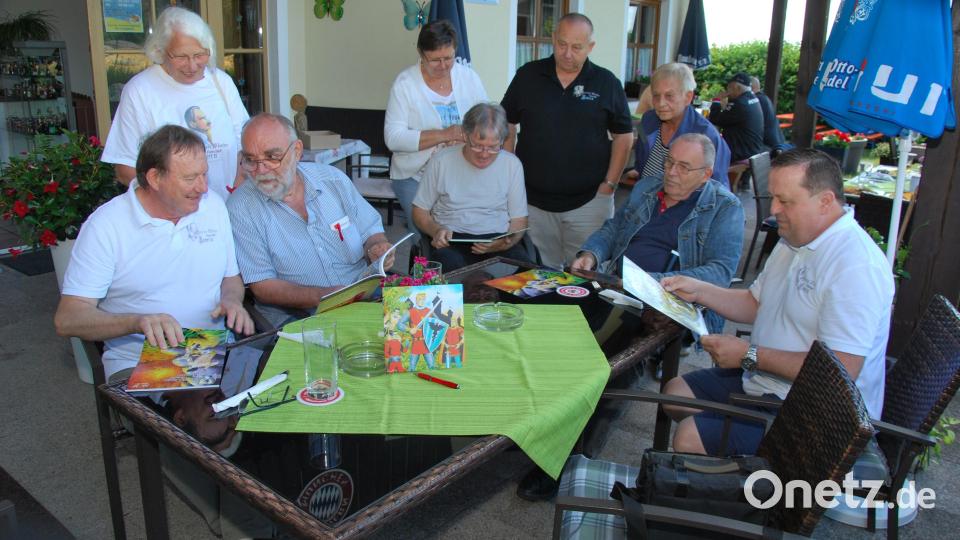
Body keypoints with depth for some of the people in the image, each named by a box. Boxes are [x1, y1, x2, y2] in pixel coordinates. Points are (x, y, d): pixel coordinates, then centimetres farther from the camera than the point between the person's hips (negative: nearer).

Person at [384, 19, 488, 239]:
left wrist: (467, 137, -17)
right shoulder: (405, 83, -6)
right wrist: (444, 135, -21)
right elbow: (393, 138, -13)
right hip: (414, 175, -2)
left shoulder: (469, 77, 4)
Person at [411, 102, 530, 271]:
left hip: (497, 240, 2)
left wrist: (507, 242, -13)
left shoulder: (512, 164, 6)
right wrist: (436, 230, -13)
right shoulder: (441, 161, 3)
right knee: (451, 266, -37)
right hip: (452, 240, -1)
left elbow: (519, 219, 9)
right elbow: (420, 212, 10)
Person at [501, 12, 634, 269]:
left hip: (589, 200, -1)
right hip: (532, 198, 1)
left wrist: (610, 184, -3)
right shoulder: (528, 75, 2)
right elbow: (507, 126, 7)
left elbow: (623, 135, 5)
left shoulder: (607, 83, 0)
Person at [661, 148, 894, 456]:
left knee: (688, 439, -20)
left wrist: (750, 356, -24)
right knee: (675, 392, 13)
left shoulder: (856, 265, -25)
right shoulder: (794, 240, 9)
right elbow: (756, 304, 19)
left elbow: (841, 370, -30)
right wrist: (698, 291, 4)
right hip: (763, 381, 10)